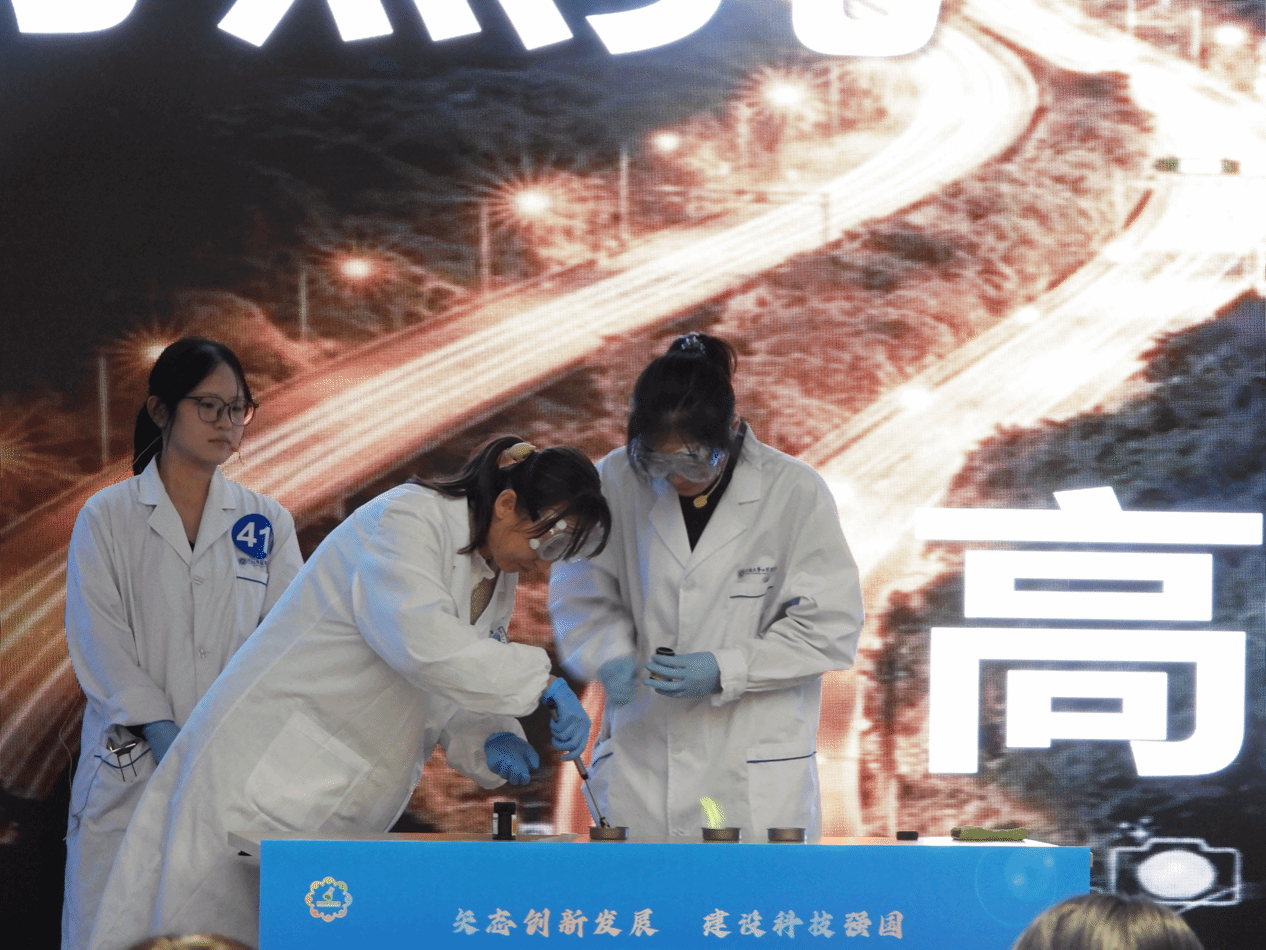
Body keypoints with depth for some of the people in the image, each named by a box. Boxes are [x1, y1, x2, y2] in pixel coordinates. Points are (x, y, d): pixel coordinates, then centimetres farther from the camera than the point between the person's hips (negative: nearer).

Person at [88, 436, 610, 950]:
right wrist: (542, 682, -29)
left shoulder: (498, 581, 14)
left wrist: (490, 744, -4)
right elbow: (419, 638, -32)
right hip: (266, 773, -9)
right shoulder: (408, 516, -14)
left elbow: (450, 703, 18)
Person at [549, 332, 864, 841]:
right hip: (640, 757, 2)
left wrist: (725, 670, -15)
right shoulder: (619, 482, -1)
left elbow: (830, 627, -5)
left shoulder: (795, 492, -7)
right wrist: (611, 654, -9)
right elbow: (581, 595, 11)